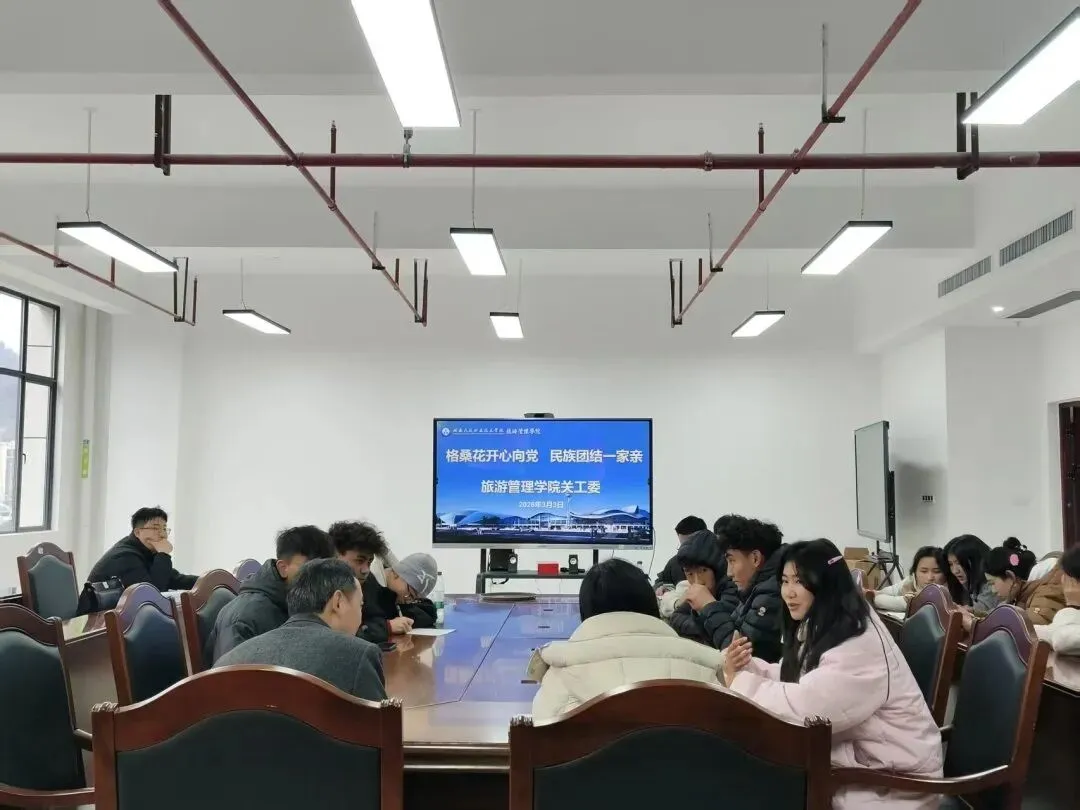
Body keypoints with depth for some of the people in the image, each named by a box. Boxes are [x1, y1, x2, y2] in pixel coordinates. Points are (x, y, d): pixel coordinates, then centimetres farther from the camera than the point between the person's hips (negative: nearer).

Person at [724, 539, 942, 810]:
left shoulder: (860, 644, -26)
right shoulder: (816, 627, 5)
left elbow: (804, 707, -32)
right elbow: (790, 679, 9)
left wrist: (739, 682, -19)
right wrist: (746, 667, -11)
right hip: (850, 748, 8)